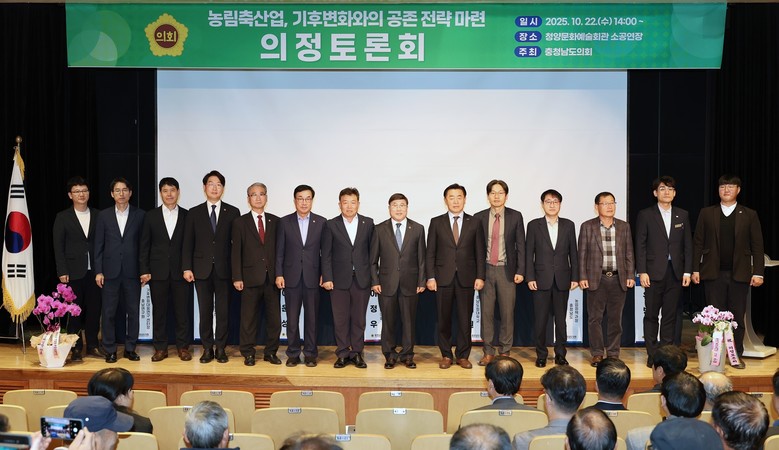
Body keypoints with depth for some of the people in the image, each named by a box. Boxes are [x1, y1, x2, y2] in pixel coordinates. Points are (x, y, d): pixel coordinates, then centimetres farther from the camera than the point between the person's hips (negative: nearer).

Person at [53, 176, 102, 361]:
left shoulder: (97, 216, 8)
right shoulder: (63, 217, 3)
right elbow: (58, 246, 0)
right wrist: (62, 271, -8)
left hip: (94, 271, 2)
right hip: (73, 272, -2)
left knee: (94, 309, 5)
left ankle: (92, 346, 16)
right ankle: (75, 348, 11)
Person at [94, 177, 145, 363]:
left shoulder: (139, 215, 4)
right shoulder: (104, 215, 5)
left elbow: (143, 244, 5)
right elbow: (98, 245, 4)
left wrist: (144, 270, 0)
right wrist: (98, 271, -2)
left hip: (132, 271, 0)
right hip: (110, 271, 0)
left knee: (133, 312, 4)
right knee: (109, 312, 3)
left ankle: (130, 348, 15)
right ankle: (110, 350, 13)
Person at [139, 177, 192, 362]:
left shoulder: (187, 215, 4)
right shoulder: (151, 216, 6)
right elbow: (144, 245, 6)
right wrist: (144, 270, -1)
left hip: (181, 271, -1)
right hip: (158, 271, 1)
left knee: (183, 310, 1)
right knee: (159, 311, 5)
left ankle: (183, 347, 12)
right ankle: (160, 348, 14)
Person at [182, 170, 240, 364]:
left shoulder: (232, 212, 5)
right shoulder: (194, 213, 7)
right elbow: (187, 243, 5)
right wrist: (187, 268, -3)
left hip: (224, 269, -1)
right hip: (202, 269, 1)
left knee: (223, 310, 3)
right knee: (205, 310, 5)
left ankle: (221, 348, 13)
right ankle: (207, 348, 13)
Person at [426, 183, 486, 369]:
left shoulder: (474, 223, 7)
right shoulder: (436, 222, 6)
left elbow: (480, 253, 6)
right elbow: (430, 252, 4)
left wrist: (480, 276, -2)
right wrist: (430, 277, -4)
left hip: (466, 278, 0)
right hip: (443, 277, 0)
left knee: (465, 319, 3)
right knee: (443, 319, 4)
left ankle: (463, 355, 14)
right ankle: (446, 355, 16)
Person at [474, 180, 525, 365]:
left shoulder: (515, 216, 3)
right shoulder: (479, 217, 4)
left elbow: (520, 245, 3)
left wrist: (520, 271, -4)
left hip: (507, 271, -1)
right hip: (486, 270, 1)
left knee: (507, 313, 2)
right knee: (486, 312, 4)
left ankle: (505, 351, 13)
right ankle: (488, 352, 13)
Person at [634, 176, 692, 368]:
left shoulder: (683, 215, 11)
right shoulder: (645, 215, 1)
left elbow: (688, 245, 10)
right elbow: (640, 245, -2)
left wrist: (687, 271, 2)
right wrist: (642, 272, -9)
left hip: (675, 273, 3)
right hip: (654, 272, -3)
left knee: (671, 315, 6)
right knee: (651, 315, 1)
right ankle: (652, 355, 8)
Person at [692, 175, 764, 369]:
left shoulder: (749, 215, 5)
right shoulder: (706, 213, 6)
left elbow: (757, 246, 3)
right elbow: (698, 243, 5)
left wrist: (758, 272, -3)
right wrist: (695, 269, -1)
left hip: (739, 274, 0)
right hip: (713, 273, 0)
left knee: (737, 316, 5)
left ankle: (736, 355, 14)